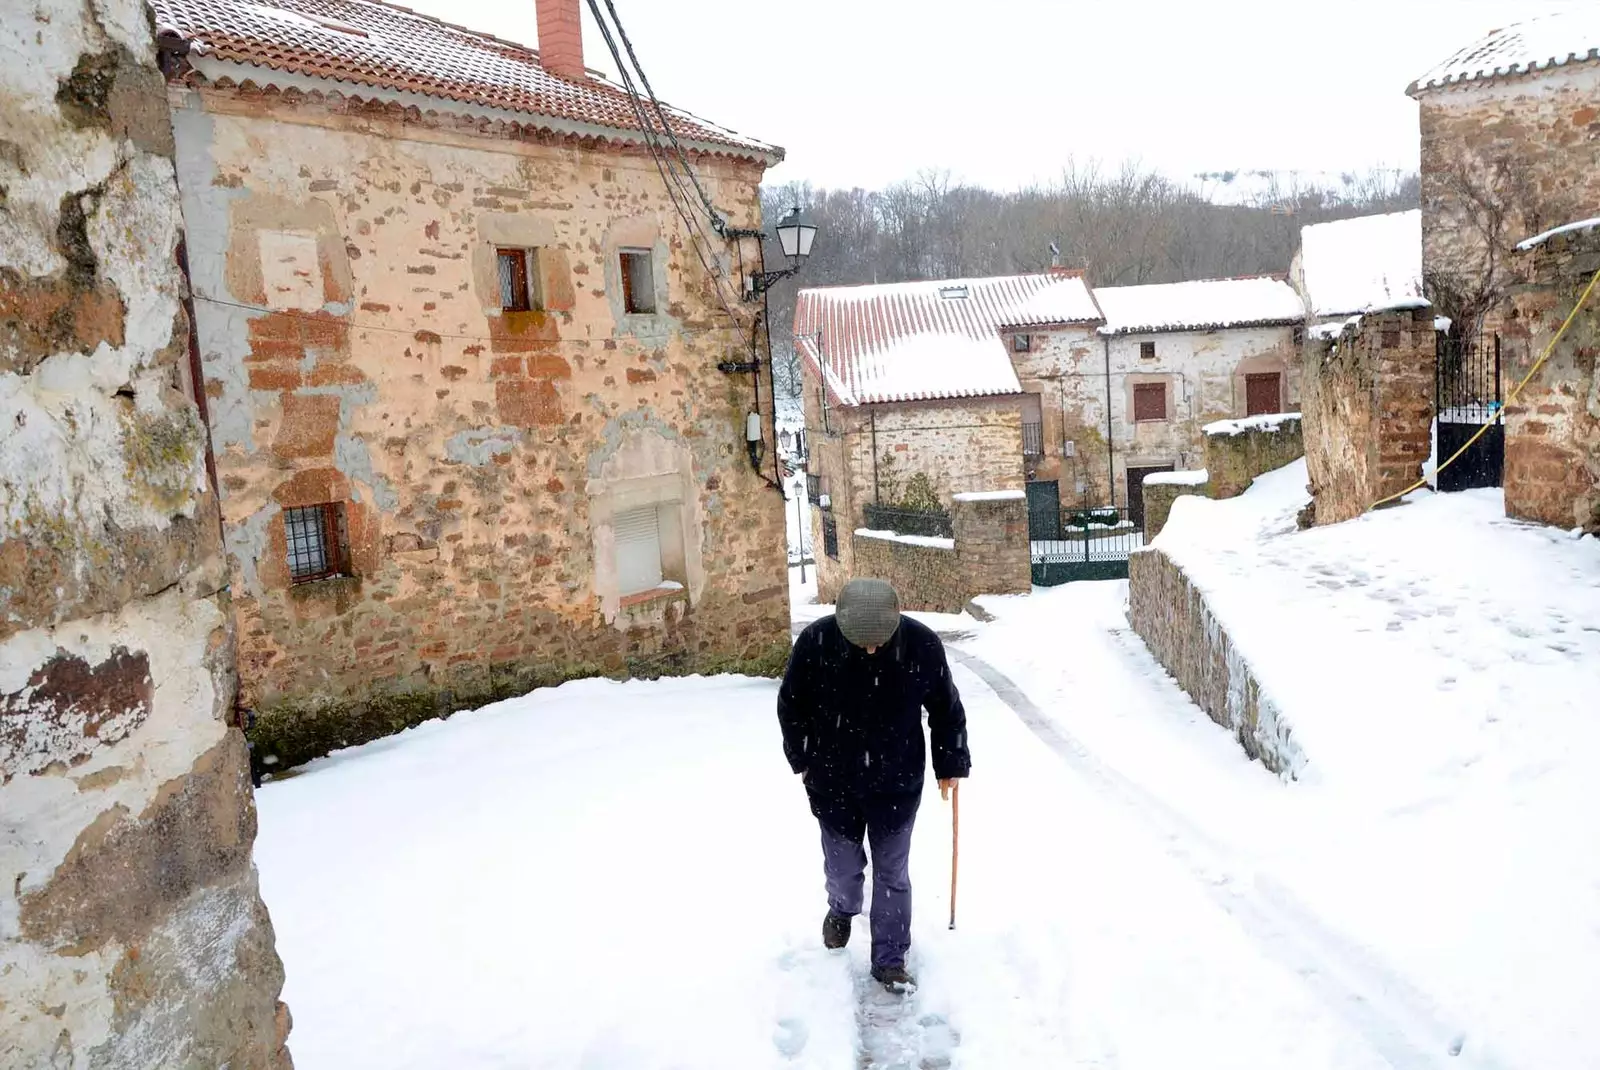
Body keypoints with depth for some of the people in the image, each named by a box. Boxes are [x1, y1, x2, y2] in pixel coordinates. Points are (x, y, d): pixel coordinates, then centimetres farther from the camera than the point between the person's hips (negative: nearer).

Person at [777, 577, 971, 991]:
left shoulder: (922, 644, -18)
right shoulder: (816, 642, -19)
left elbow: (946, 707, -1)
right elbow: (791, 704, -2)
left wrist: (950, 764, 3)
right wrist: (802, 758, 4)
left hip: (897, 784, 0)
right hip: (834, 782, 0)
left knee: (893, 873, 8)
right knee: (843, 864, 15)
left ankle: (890, 960, 25)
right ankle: (842, 909, 48)